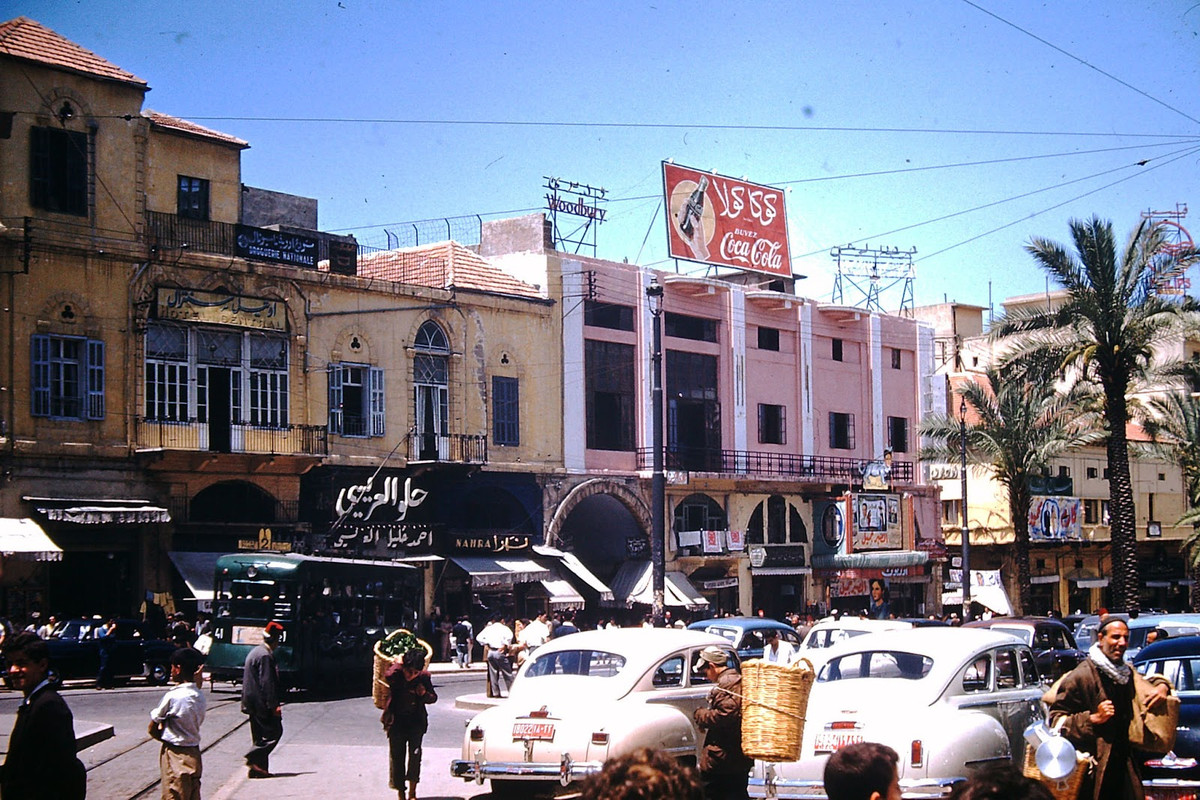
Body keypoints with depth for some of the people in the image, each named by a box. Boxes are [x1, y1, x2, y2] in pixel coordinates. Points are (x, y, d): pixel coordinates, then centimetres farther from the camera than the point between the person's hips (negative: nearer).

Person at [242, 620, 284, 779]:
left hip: (253, 704, 10)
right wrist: (274, 705, -19)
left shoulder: (255, 652, 16)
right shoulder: (265, 655, -16)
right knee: (274, 731, -6)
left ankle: (259, 768, 12)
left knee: (260, 735, 12)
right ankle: (254, 759, -11)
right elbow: (267, 682, -21)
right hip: (262, 703, -10)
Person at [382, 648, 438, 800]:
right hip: (396, 722, -1)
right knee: (397, 756, 2)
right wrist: (399, 665, -21)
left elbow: (433, 698, 8)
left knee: (415, 753, -7)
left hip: (416, 722, 1)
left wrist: (425, 694, -14)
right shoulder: (396, 675, -12)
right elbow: (388, 677, -38)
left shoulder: (423, 677, -5)